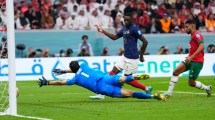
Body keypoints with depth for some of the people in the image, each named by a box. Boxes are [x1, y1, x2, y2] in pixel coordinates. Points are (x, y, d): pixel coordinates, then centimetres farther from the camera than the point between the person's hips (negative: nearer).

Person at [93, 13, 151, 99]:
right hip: (125, 56, 8)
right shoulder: (124, 29, 11)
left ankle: (146, 89, 11)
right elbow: (114, 37, 25)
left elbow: (145, 42, -18)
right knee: (113, 72, 3)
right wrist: (103, 31, 19)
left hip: (132, 58, -8)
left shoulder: (134, 29, -14)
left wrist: (141, 55, -11)